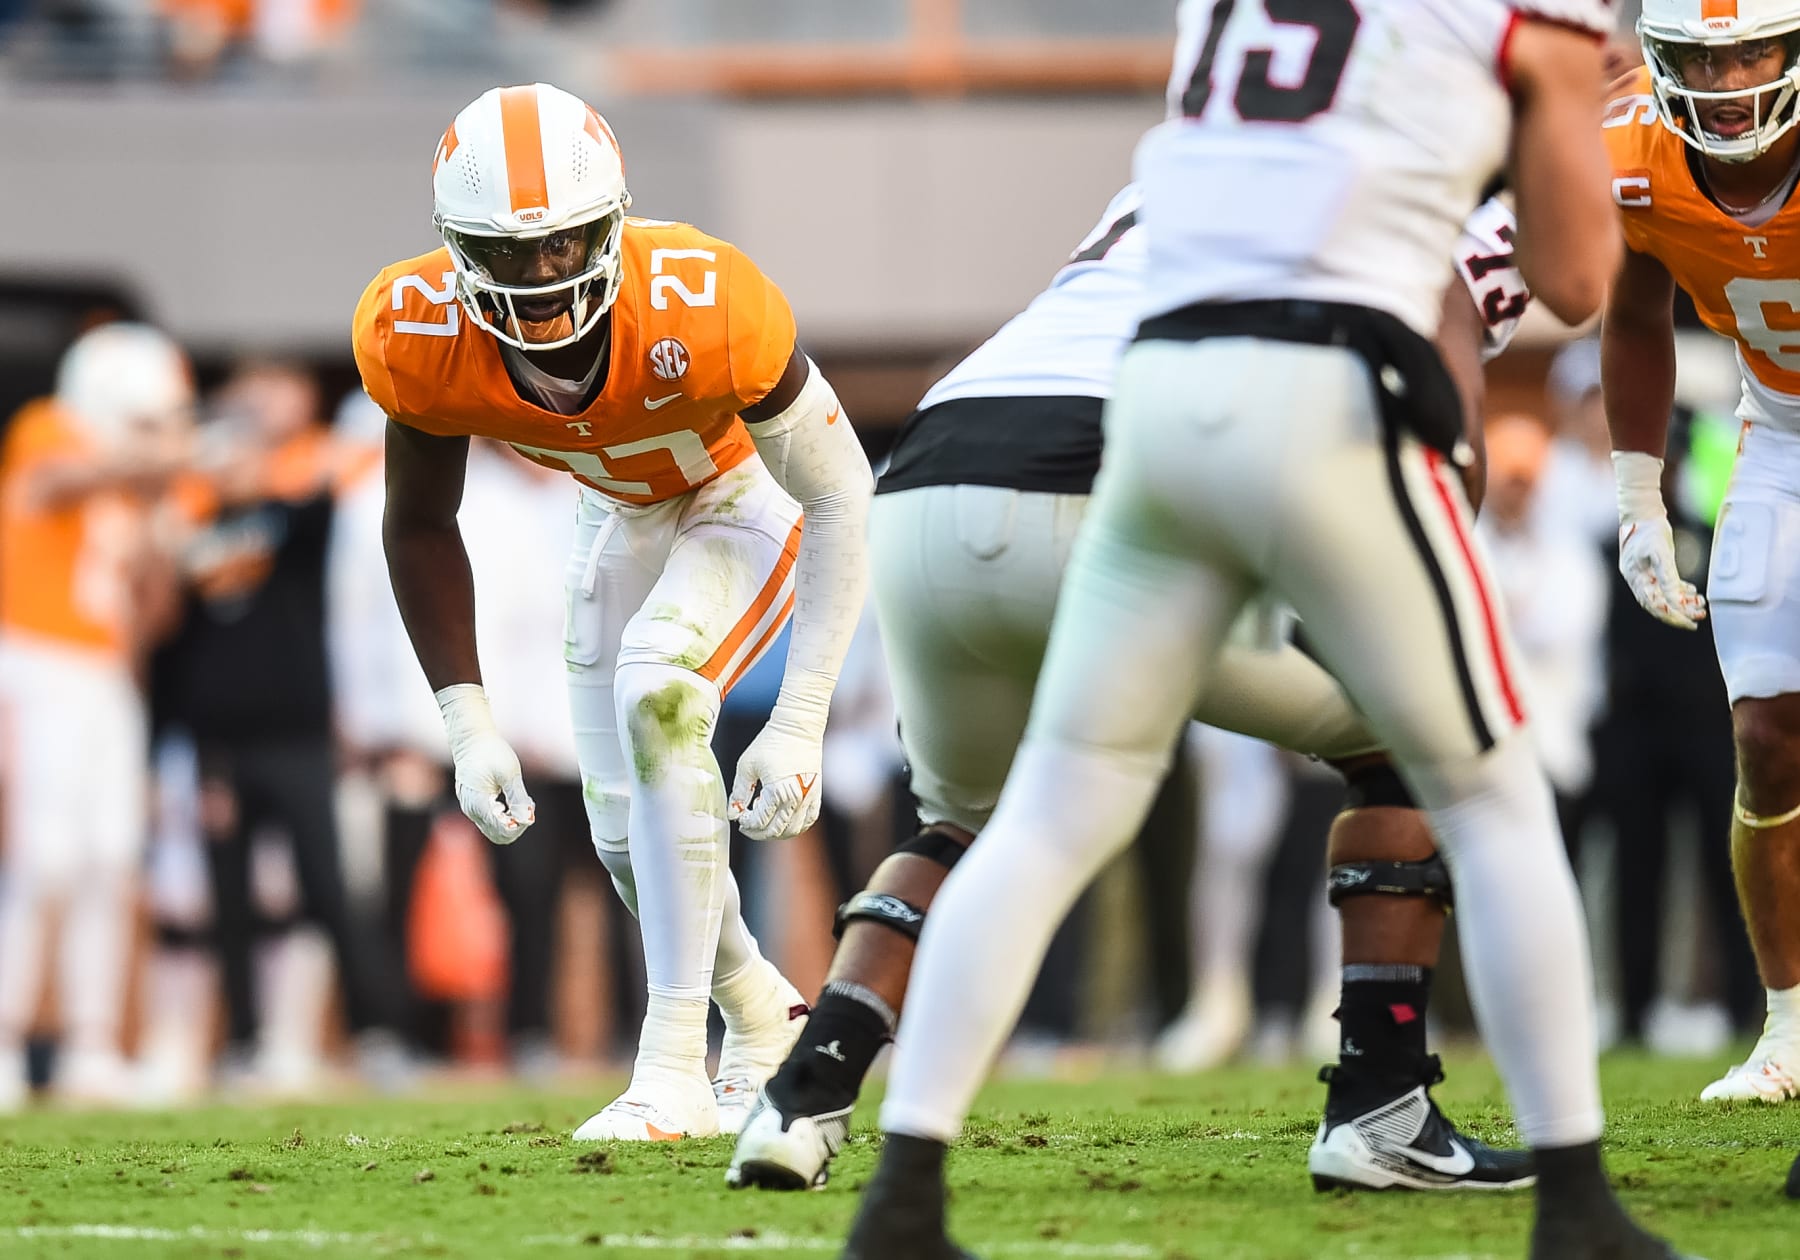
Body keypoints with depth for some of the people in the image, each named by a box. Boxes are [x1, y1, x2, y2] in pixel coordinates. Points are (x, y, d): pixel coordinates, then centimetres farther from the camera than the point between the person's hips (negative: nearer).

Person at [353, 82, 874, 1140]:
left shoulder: (704, 310, -40)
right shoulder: (420, 336, -29)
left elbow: (840, 496, -26)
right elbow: (422, 527, -8)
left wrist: (800, 725, -29)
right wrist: (468, 722, -14)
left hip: (748, 497, -4)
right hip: (624, 518, 4)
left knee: (656, 693, -30)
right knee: (630, 839, 3)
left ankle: (677, 1070, -24)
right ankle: (762, 1015, 36)